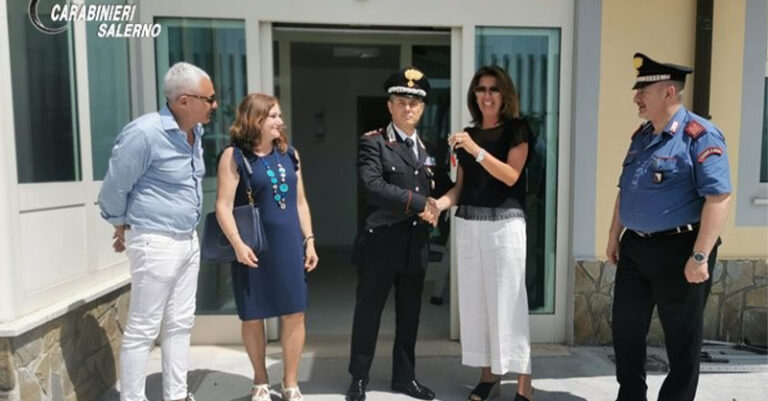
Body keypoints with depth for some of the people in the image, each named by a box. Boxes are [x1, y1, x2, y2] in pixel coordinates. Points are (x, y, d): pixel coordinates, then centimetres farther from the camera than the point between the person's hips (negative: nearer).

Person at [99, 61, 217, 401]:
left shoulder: (195, 132, 6)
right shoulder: (145, 133, -20)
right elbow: (114, 188, -11)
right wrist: (124, 229, 3)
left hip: (188, 241, 8)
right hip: (156, 243, -8)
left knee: (180, 324, 15)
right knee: (142, 330, 4)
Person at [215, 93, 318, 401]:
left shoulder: (289, 154, 9)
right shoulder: (234, 156, -5)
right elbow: (223, 206, -10)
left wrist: (309, 240, 8)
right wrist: (238, 244, -20)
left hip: (289, 244, 4)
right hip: (254, 247, -3)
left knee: (294, 315, 5)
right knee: (252, 317, 9)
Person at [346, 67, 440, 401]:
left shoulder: (426, 148, 14)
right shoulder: (372, 142, -7)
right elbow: (373, 187, -22)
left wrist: (431, 210, 1)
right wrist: (418, 203, -21)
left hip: (416, 245, 6)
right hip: (381, 242, -6)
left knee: (409, 315, 15)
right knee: (368, 312, 7)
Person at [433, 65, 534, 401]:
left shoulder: (517, 129, 1)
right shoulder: (467, 134, 14)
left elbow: (511, 175, -12)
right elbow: (461, 185, 13)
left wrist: (476, 150, -20)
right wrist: (438, 203, -5)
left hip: (504, 224, -5)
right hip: (468, 224, 5)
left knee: (508, 300, -4)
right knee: (474, 300, 6)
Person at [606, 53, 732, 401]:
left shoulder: (699, 135, -14)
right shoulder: (641, 136, 11)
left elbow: (718, 198, -21)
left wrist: (700, 256, -24)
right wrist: (615, 236, 15)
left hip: (679, 249, -8)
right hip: (635, 247, 8)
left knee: (681, 339, 9)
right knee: (626, 329, 15)